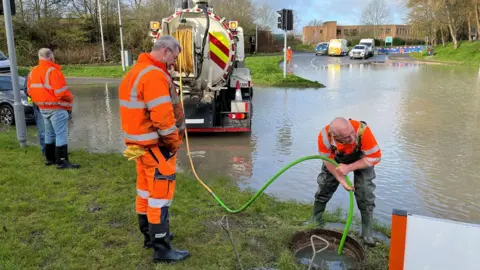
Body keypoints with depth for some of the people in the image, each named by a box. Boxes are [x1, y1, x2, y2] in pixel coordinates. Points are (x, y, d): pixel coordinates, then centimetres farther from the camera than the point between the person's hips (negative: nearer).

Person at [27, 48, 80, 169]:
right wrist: (70, 98, -5)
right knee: (61, 135, -5)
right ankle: (62, 162, -5)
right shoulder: (53, 71, -18)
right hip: (56, 108, -9)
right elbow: (62, 93, -23)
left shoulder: (33, 71, 9)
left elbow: (30, 91, 14)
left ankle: (50, 159, 27)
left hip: (43, 108, 9)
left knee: (49, 134, 19)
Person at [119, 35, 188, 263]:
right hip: (156, 145, -10)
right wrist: (173, 141, -12)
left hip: (142, 143, 10)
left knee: (146, 189, 18)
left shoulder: (137, 71, 13)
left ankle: (150, 235, 33)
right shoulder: (154, 75, -20)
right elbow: (163, 117, -26)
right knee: (160, 193, -2)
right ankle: (161, 249, 7)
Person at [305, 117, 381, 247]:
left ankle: (367, 232, 4)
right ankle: (316, 220, 24)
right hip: (336, 158, 2)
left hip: (361, 158, -2)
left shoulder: (362, 131, -44)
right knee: (324, 186, 3)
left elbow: (375, 157, -32)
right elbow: (328, 160, -21)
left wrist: (349, 168, -36)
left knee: (365, 193, -10)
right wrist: (342, 180, -28)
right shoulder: (324, 136, -37)